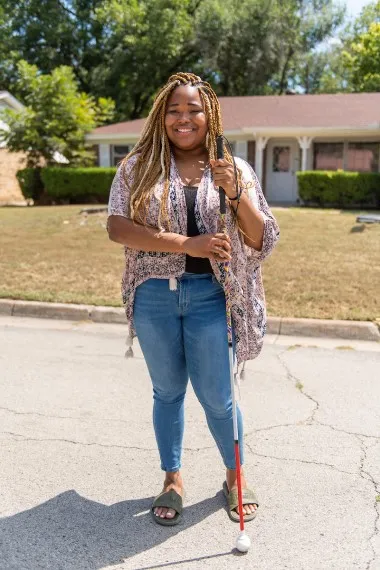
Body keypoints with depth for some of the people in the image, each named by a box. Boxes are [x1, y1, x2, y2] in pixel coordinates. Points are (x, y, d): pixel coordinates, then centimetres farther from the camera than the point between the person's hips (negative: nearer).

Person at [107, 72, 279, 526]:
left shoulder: (234, 170, 3)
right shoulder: (138, 166, 2)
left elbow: (263, 242, 0)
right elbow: (117, 227, -11)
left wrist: (236, 194, -16)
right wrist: (187, 244, -20)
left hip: (210, 296, -1)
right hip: (154, 296, 1)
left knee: (216, 398, 6)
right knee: (167, 392, 15)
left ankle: (235, 477, 34)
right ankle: (172, 480, 36)